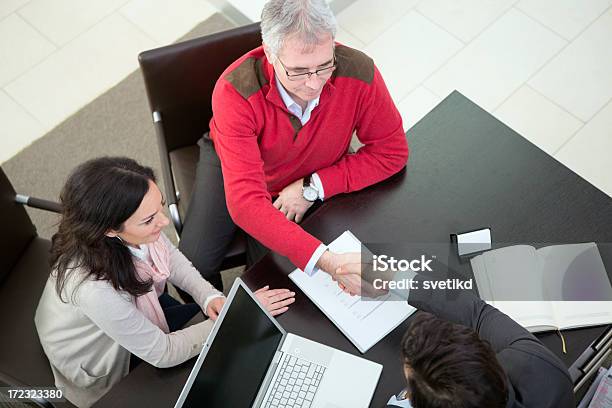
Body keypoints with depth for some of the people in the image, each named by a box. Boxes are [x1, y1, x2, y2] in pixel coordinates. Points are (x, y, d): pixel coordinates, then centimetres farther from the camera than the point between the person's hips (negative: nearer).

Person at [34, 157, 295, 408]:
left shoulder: (132, 231, -28)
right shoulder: (93, 288, -43)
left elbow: (170, 258, -4)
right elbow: (162, 353, -29)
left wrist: (210, 297, -20)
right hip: (99, 367, -5)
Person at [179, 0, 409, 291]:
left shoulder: (359, 73, -33)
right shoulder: (235, 92, -39)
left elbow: (392, 150, -18)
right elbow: (246, 203, -45)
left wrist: (313, 188, -25)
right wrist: (325, 260, -56)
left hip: (310, 183, 1)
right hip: (231, 164, -1)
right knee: (193, 265, -10)